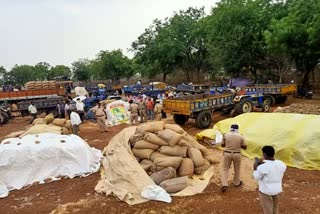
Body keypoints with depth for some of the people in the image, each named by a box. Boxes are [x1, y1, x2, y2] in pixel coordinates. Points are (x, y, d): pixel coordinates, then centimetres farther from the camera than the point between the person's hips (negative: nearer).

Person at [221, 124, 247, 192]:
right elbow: (245, 147, -1)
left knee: (225, 169, 11)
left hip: (227, 154, 0)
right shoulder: (241, 137, -7)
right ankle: (237, 183, 38)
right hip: (237, 154, 0)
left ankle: (224, 185, 1)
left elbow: (222, 145, 3)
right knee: (237, 169, 20)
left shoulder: (226, 135, -6)